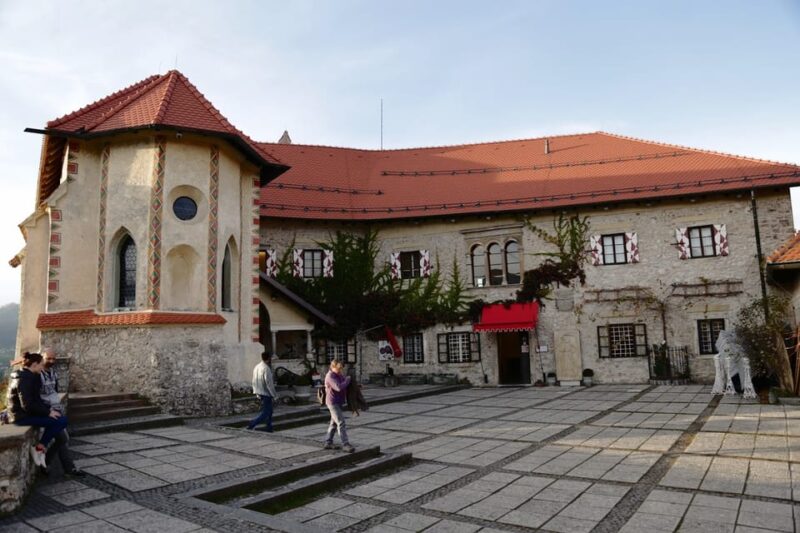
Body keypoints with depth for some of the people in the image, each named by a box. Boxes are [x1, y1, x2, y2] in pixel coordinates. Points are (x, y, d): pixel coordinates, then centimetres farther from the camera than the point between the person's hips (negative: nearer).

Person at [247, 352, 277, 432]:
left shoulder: (256, 367, 4)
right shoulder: (266, 368, -21)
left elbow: (254, 381, 11)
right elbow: (269, 383, -20)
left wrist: (256, 392, 19)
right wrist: (274, 395, -12)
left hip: (260, 392, 9)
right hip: (266, 393, -9)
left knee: (269, 411, 17)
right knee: (265, 412, 0)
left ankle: (269, 429, 21)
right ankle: (252, 424, -8)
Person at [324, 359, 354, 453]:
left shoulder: (339, 375, 9)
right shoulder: (330, 376, -20)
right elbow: (339, 387, -31)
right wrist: (348, 380, -16)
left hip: (338, 403, 9)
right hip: (333, 403, -9)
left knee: (334, 423, 14)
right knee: (341, 423, -14)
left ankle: (328, 443, 23)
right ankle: (345, 444, -15)